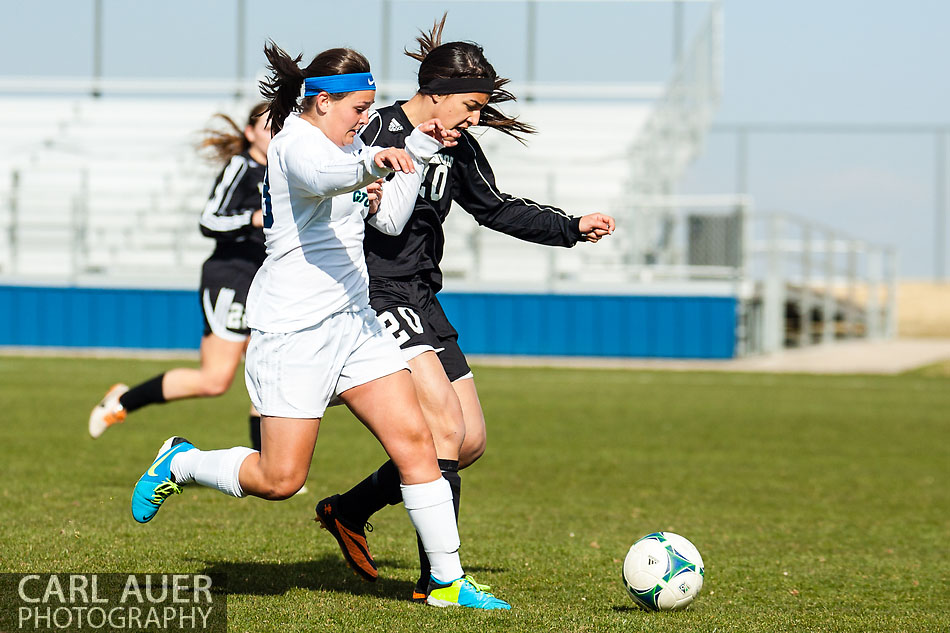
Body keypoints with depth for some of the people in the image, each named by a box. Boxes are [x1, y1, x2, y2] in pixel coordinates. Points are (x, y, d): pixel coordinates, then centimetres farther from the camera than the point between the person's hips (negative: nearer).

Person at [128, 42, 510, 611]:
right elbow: (321, 178, -37)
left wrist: (418, 151, 15)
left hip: (354, 322, 9)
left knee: (414, 439, -3)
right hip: (294, 329, -9)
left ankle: (448, 580, 0)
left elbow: (391, 220, 23)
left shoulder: (347, 144, 17)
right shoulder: (298, 142, -12)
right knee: (279, 480, -6)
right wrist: (371, 160, -55)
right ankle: (181, 464, 21)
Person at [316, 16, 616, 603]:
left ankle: (350, 511, 25)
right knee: (446, 427, -20)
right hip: (374, 298, -9)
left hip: (420, 300, 9)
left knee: (470, 442, 9)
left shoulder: (458, 148, 8)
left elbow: (496, 208, 23)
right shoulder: (380, 133, -15)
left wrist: (573, 228, 18)